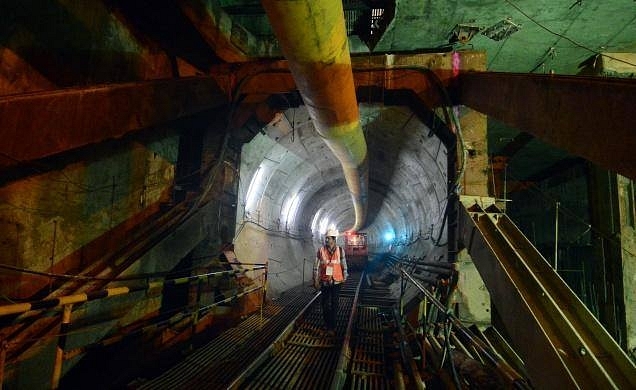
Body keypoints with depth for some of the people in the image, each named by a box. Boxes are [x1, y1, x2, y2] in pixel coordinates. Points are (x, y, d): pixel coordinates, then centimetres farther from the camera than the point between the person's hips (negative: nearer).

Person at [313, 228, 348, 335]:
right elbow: (316, 266, -2)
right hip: (324, 282, 0)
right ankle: (328, 324, 28)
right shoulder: (321, 250, -6)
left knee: (334, 304, 4)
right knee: (324, 304, 8)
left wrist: (344, 277, 9)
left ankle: (331, 326, 17)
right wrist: (316, 280, -1)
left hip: (336, 282, 0)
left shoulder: (340, 250, -4)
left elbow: (344, 265, 5)